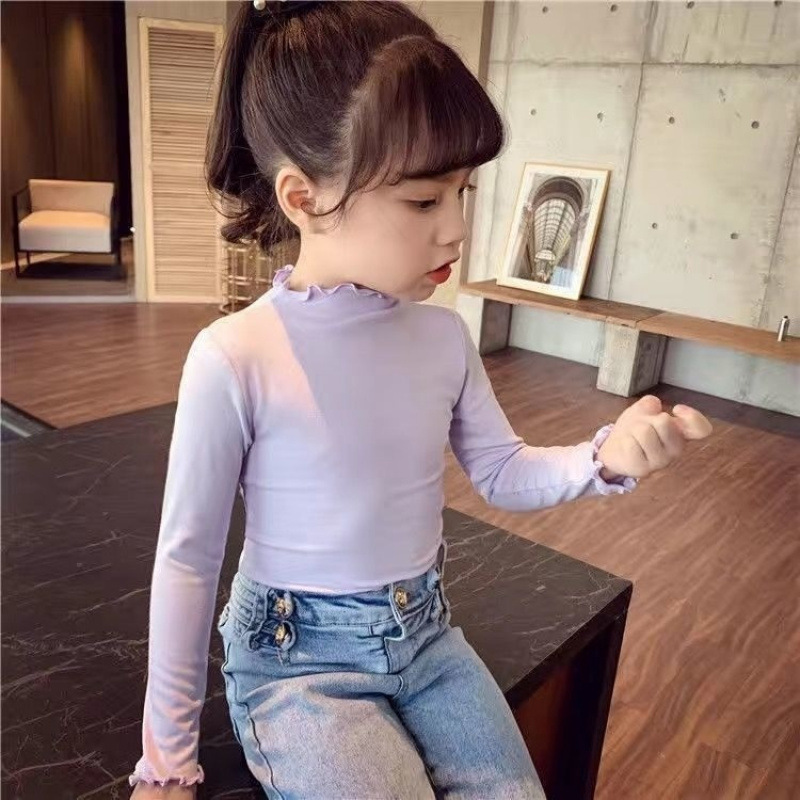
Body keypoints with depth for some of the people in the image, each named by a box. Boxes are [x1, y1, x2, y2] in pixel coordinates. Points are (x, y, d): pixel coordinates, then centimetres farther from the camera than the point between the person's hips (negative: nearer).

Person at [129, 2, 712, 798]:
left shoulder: (443, 334, -7)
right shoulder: (235, 358, -22)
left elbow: (501, 472, 5)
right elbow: (187, 558, -13)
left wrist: (604, 458, -16)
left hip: (425, 635, 5)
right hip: (298, 656, -4)